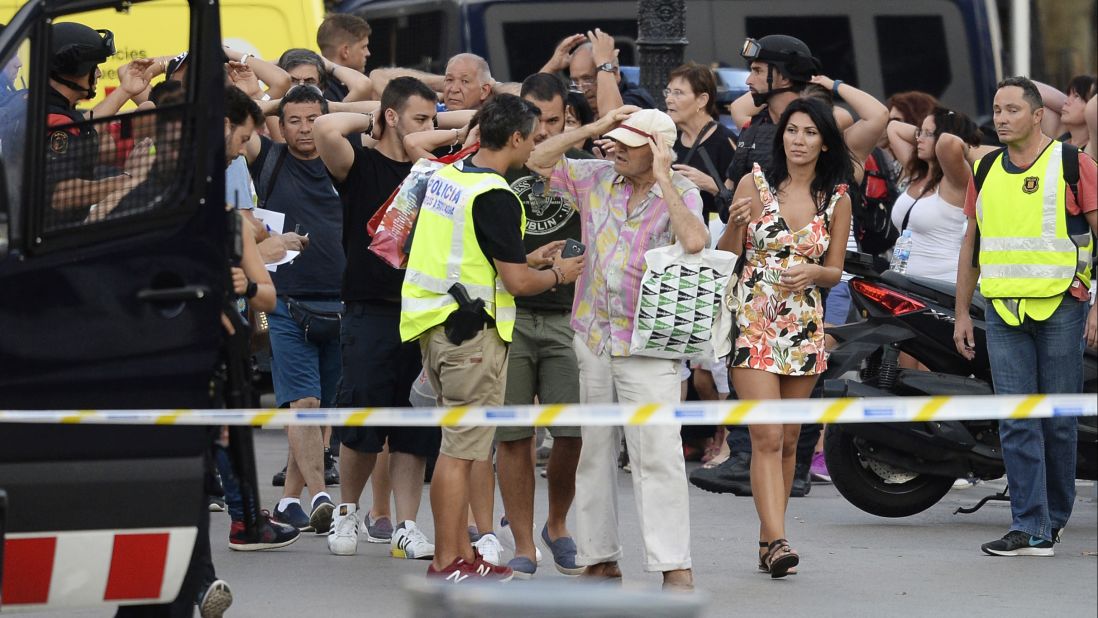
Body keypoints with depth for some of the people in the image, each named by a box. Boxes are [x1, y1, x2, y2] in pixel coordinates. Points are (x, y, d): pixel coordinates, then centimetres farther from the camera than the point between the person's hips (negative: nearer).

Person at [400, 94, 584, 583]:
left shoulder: (446, 177, 9)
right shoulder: (494, 197, -17)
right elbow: (517, 281, -16)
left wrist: (526, 260, 22)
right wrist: (559, 274, 3)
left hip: (435, 323, 9)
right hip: (471, 330, -9)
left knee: (456, 446, 14)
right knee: (459, 450, -4)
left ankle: (461, 553, 19)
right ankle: (447, 563, 0)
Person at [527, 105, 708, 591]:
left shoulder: (680, 194, -5)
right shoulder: (596, 178, 7)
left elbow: (694, 242, -24)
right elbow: (539, 162, 9)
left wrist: (662, 178, -18)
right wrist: (594, 129, 1)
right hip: (593, 337, 5)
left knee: (657, 454, -10)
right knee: (593, 451, 10)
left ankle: (674, 564, -10)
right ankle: (599, 556, 18)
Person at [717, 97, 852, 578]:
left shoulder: (837, 198, 5)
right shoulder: (755, 184, -1)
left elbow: (834, 271, 9)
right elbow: (725, 257, 2)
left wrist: (811, 273, -12)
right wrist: (736, 223, -18)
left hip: (805, 325, 3)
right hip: (753, 321, -3)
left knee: (788, 439, 8)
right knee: (767, 437, -13)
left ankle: (767, 539, 18)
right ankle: (777, 541, -20)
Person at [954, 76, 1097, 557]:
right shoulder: (986, 171, 12)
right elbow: (971, 243, 19)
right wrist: (961, 314, 16)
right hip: (1003, 313, 3)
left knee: (1058, 422, 3)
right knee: (1017, 423, -4)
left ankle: (1053, 519, 17)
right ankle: (1029, 529, -6)